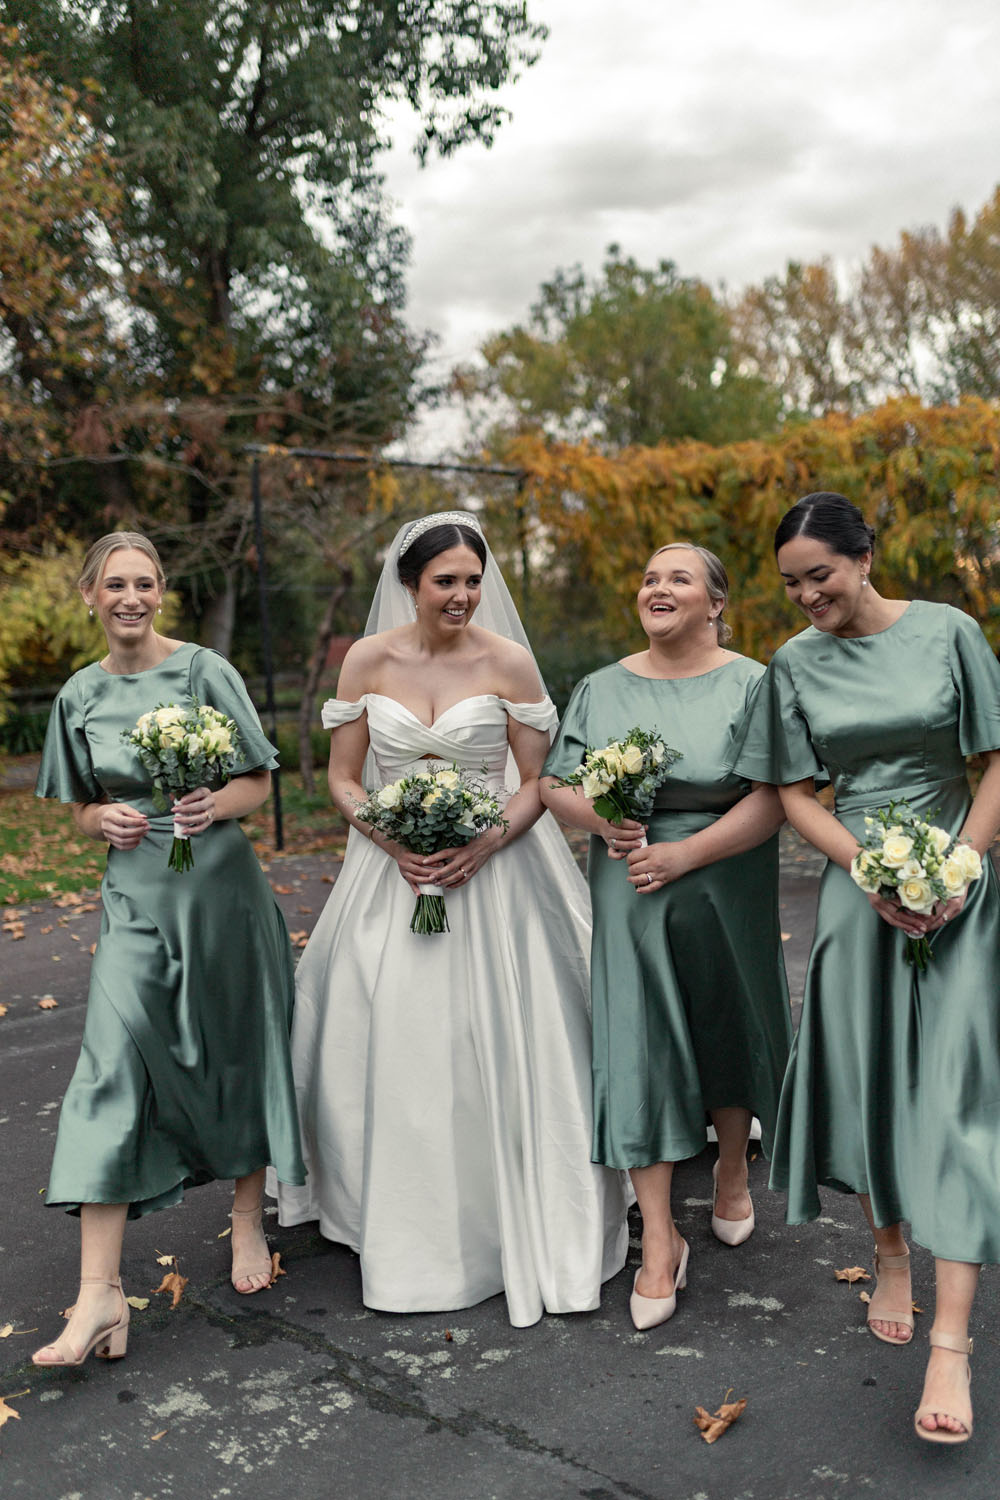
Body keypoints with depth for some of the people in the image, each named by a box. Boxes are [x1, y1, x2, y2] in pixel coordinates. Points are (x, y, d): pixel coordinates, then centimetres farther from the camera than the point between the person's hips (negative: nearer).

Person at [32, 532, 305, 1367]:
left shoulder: (205, 671, -4)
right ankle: (101, 1293, -7)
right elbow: (81, 808, 15)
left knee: (238, 1055, 10)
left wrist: (214, 805, -22)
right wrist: (106, 821, -8)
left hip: (219, 888, -2)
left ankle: (249, 1220, 33)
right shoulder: (80, 698, 6)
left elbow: (260, 783, -1)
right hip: (137, 898, 2)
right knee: (112, 1064, -9)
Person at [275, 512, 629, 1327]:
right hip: (391, 871, 2)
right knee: (389, 1049, 6)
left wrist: (483, 846, -18)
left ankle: (511, 1219, 20)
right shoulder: (369, 660, -1)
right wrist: (395, 845, -13)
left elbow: (536, 784, -2)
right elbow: (343, 779, 3)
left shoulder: (508, 661, -6)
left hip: (490, 871, -2)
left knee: (495, 1049, 1)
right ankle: (404, 1228, 25)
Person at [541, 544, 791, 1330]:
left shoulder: (750, 684, -5)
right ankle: (660, 1237, 9)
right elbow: (556, 784, 5)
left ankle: (733, 1168, 43)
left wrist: (683, 854, -21)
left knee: (726, 1024, 15)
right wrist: (600, 819, -16)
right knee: (635, 1041, -1)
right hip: (630, 889, 2)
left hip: (726, 886, -1)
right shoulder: (603, 689, 5)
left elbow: (773, 800, -14)